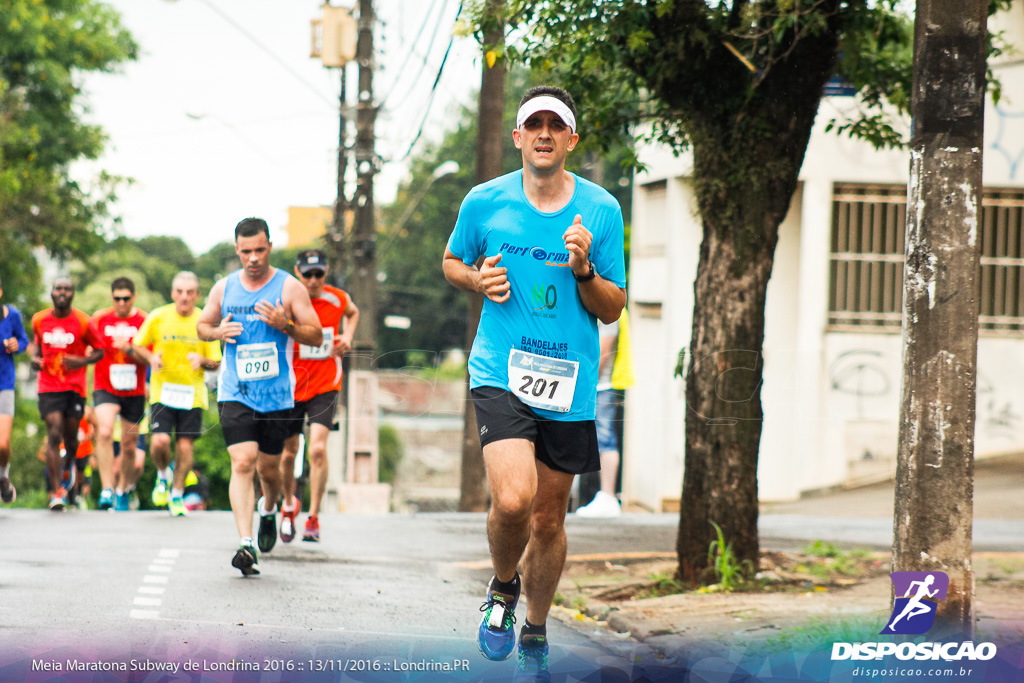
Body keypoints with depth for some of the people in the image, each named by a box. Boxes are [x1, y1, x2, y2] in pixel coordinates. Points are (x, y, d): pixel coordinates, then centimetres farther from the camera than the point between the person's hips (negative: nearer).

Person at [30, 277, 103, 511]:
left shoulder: (83, 322, -5)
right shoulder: (39, 320, 3)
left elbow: (99, 351, 3)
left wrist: (82, 361, -16)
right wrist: (35, 358, 1)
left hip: (75, 386, 0)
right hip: (48, 385, 0)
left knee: (70, 437, 6)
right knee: (54, 434, -13)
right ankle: (56, 492, -14)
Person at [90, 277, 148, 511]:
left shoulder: (145, 321, -1)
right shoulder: (99, 319, 2)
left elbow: (151, 359, -6)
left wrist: (129, 349, -20)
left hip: (134, 392, 1)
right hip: (105, 388, -1)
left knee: (129, 446, 9)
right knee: (104, 432, -25)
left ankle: (123, 492, 31)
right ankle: (107, 490, -27)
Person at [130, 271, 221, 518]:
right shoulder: (158, 317, -1)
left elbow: (216, 363, 4)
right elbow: (136, 347, 9)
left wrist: (202, 361, -18)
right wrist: (151, 358, -11)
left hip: (192, 394, 1)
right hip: (162, 391, -1)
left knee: (185, 446, -2)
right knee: (159, 442, -15)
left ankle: (177, 496, 17)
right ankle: (163, 475, 18)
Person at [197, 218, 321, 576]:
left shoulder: (289, 287, -2)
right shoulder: (224, 288, 6)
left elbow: (316, 336, -1)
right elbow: (203, 325, 20)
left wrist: (285, 325, -20)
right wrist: (218, 332, -4)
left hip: (277, 395, 0)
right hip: (235, 394, 0)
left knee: (268, 468, 11)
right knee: (242, 463, -15)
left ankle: (269, 508, 46)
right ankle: (245, 543, -22)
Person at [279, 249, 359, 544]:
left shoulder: (337, 298, -4)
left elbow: (352, 312, 21)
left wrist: (347, 337, 3)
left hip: (325, 386, 0)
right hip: (291, 386, 0)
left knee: (318, 449, -16)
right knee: (288, 453, 9)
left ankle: (313, 518, -6)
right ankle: (289, 504, 37)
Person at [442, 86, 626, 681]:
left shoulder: (601, 209, 1)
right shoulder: (485, 202, 0)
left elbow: (613, 309, 5)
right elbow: (452, 262, 18)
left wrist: (583, 269, -15)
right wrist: (478, 280, -4)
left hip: (569, 385, 2)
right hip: (501, 371, -2)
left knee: (549, 518, 10)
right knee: (513, 499, -23)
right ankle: (503, 587, 9)